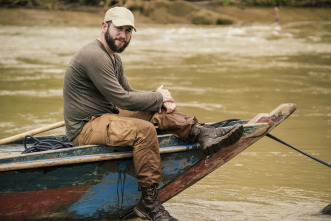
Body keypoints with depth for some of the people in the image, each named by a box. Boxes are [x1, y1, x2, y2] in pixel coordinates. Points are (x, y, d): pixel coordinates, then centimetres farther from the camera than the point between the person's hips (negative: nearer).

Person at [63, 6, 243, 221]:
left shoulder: (113, 57, 16)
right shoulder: (94, 56, -18)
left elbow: (129, 93, 17)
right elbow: (122, 99, -21)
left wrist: (161, 101, -3)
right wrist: (158, 97, -7)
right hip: (84, 129, -10)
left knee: (158, 111, 4)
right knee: (144, 130, -29)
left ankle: (202, 133, -15)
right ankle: (149, 202, -25)